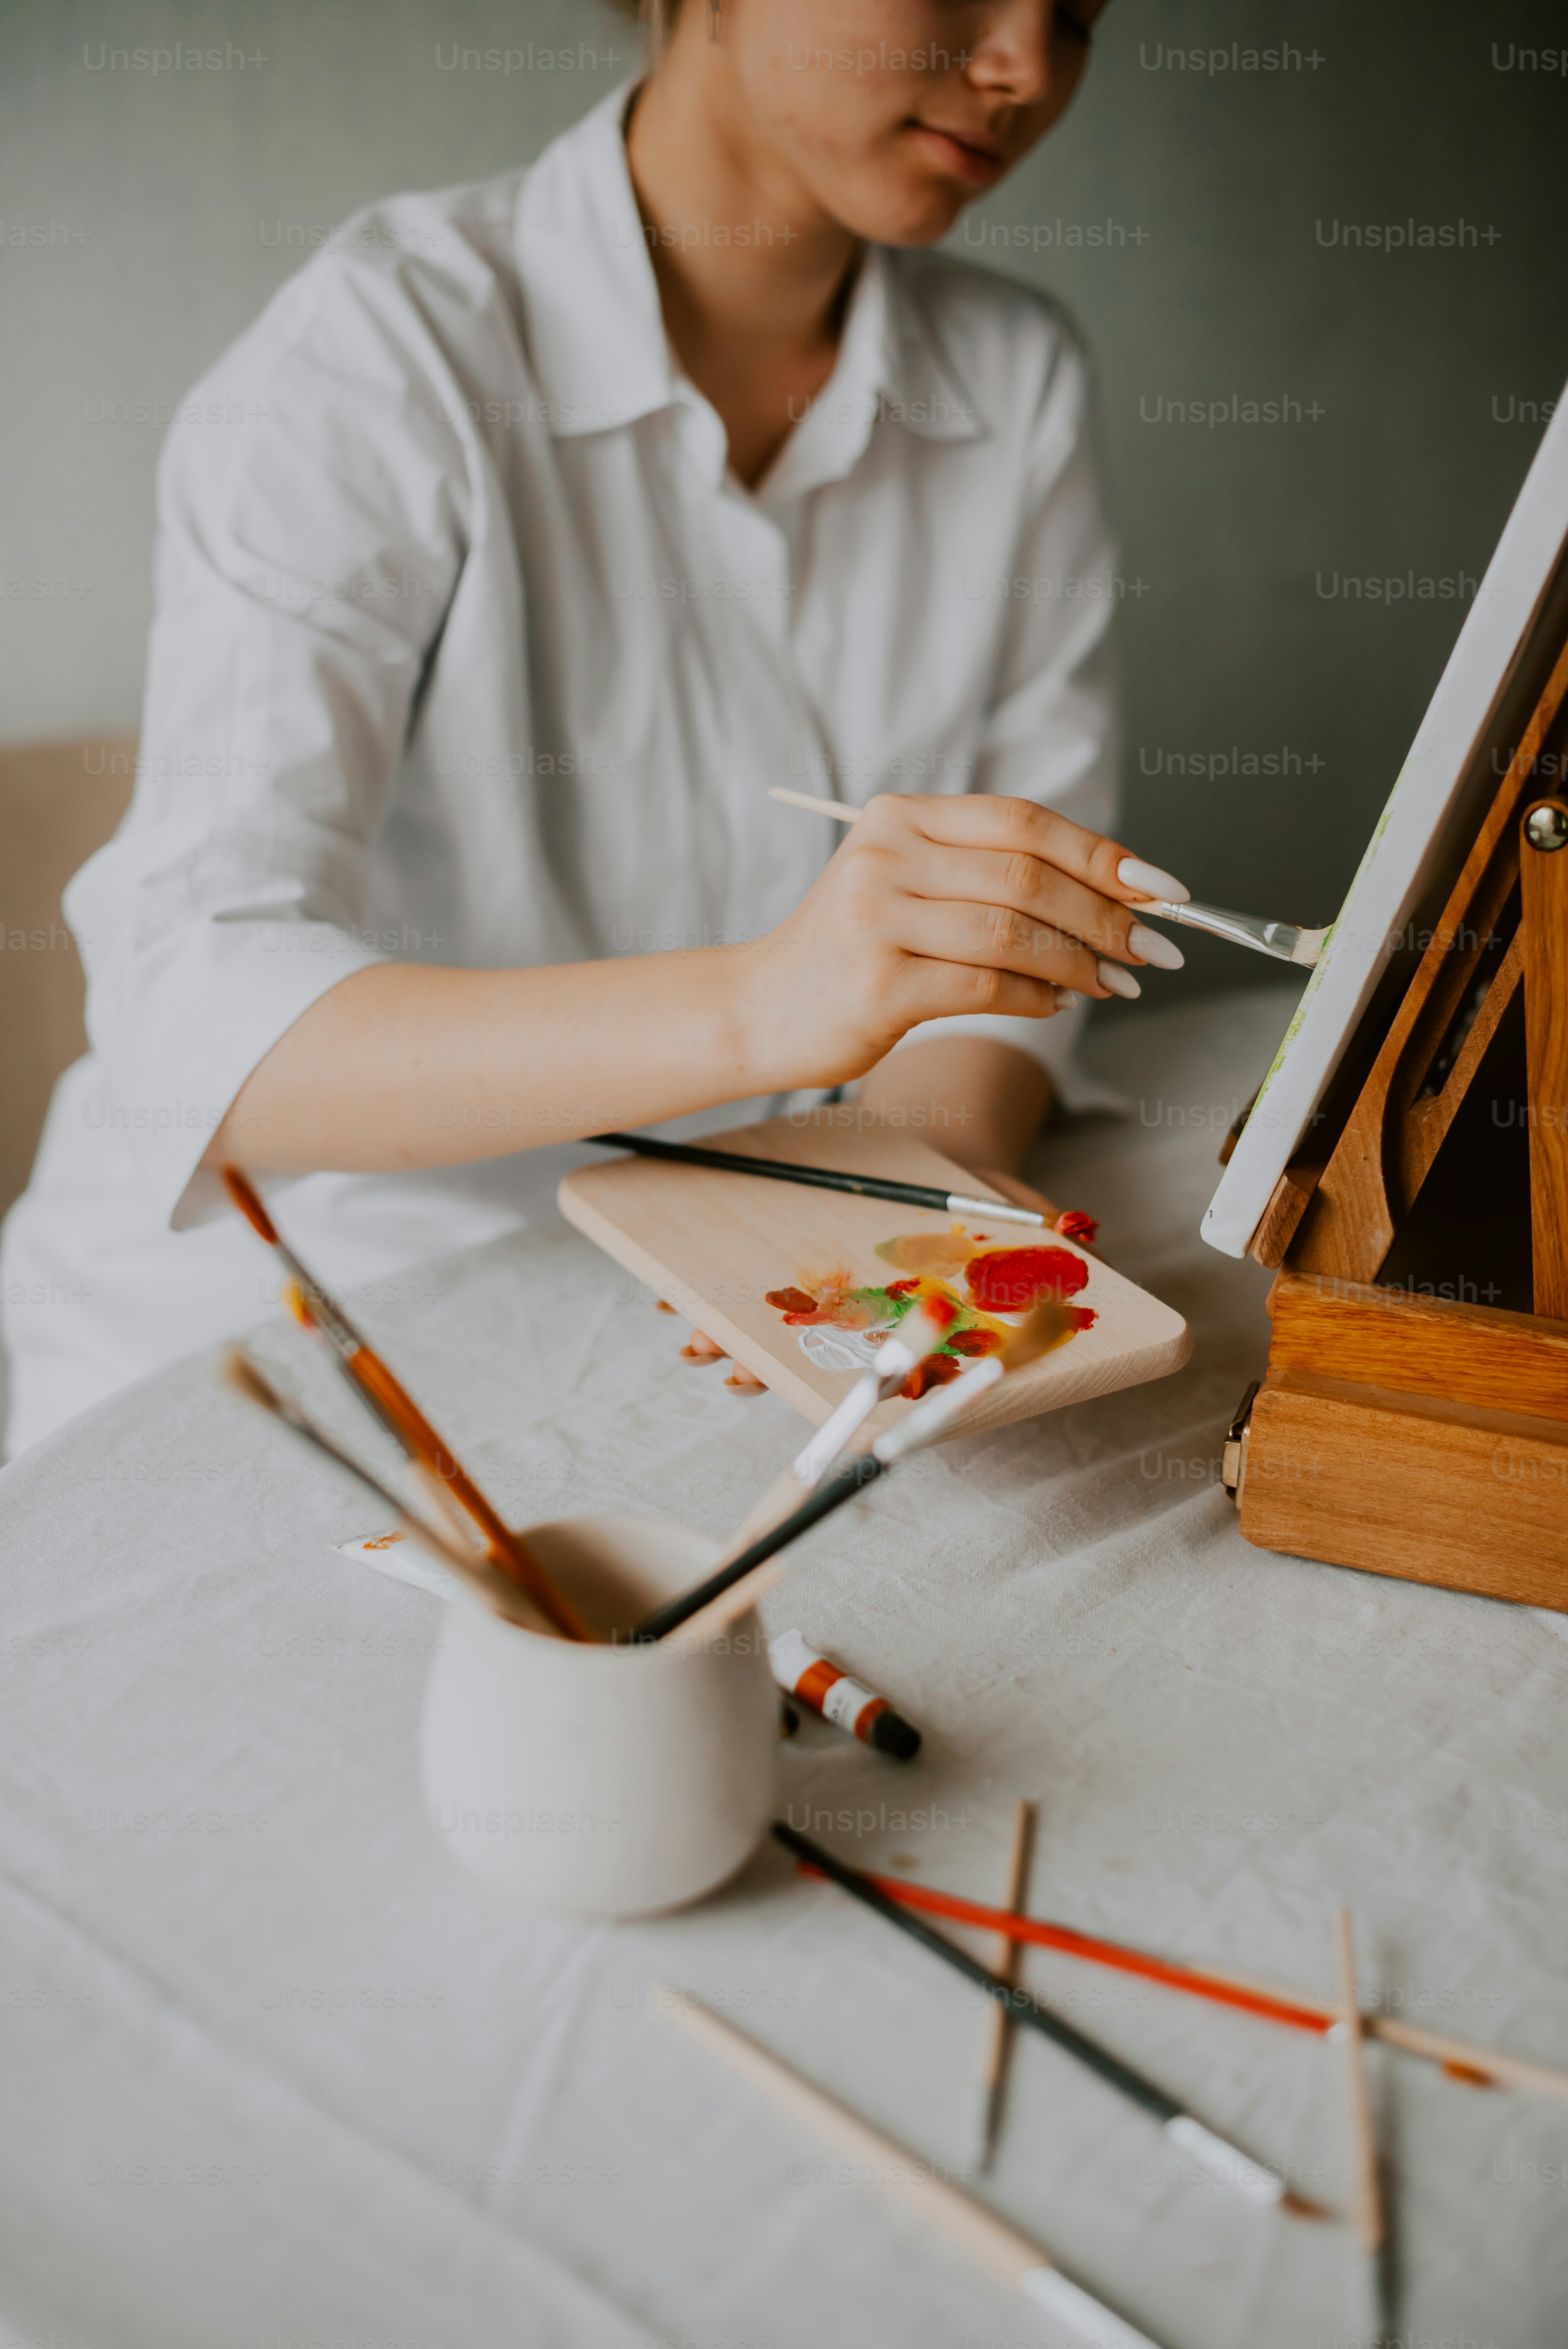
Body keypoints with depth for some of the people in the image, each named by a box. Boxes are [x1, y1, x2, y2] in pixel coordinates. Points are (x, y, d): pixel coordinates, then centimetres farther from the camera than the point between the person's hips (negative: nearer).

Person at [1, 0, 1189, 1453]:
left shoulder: (1019, 382, 2)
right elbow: (197, 1031, -26)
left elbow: (1014, 929, 1)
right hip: (281, 1325, -2)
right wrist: (754, 1006, -41)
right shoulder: (385, 355, -15)